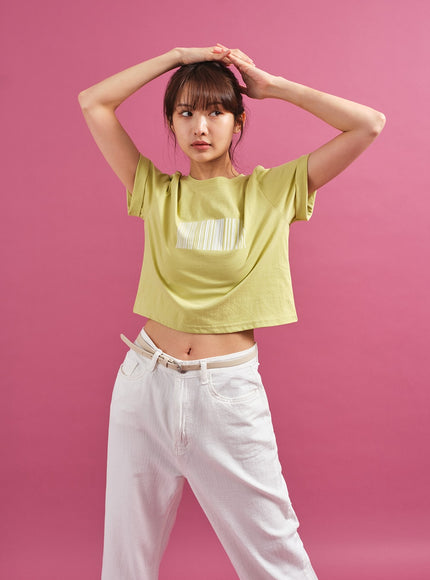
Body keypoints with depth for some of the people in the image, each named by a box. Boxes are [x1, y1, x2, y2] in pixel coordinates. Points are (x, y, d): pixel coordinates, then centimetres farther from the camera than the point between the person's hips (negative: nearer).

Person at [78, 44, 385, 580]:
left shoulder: (274, 190, 1)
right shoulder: (156, 192, 4)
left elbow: (369, 124, -3)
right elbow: (92, 103, 2)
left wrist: (272, 86, 1)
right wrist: (178, 56, 4)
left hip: (229, 390, -2)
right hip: (147, 383, 2)